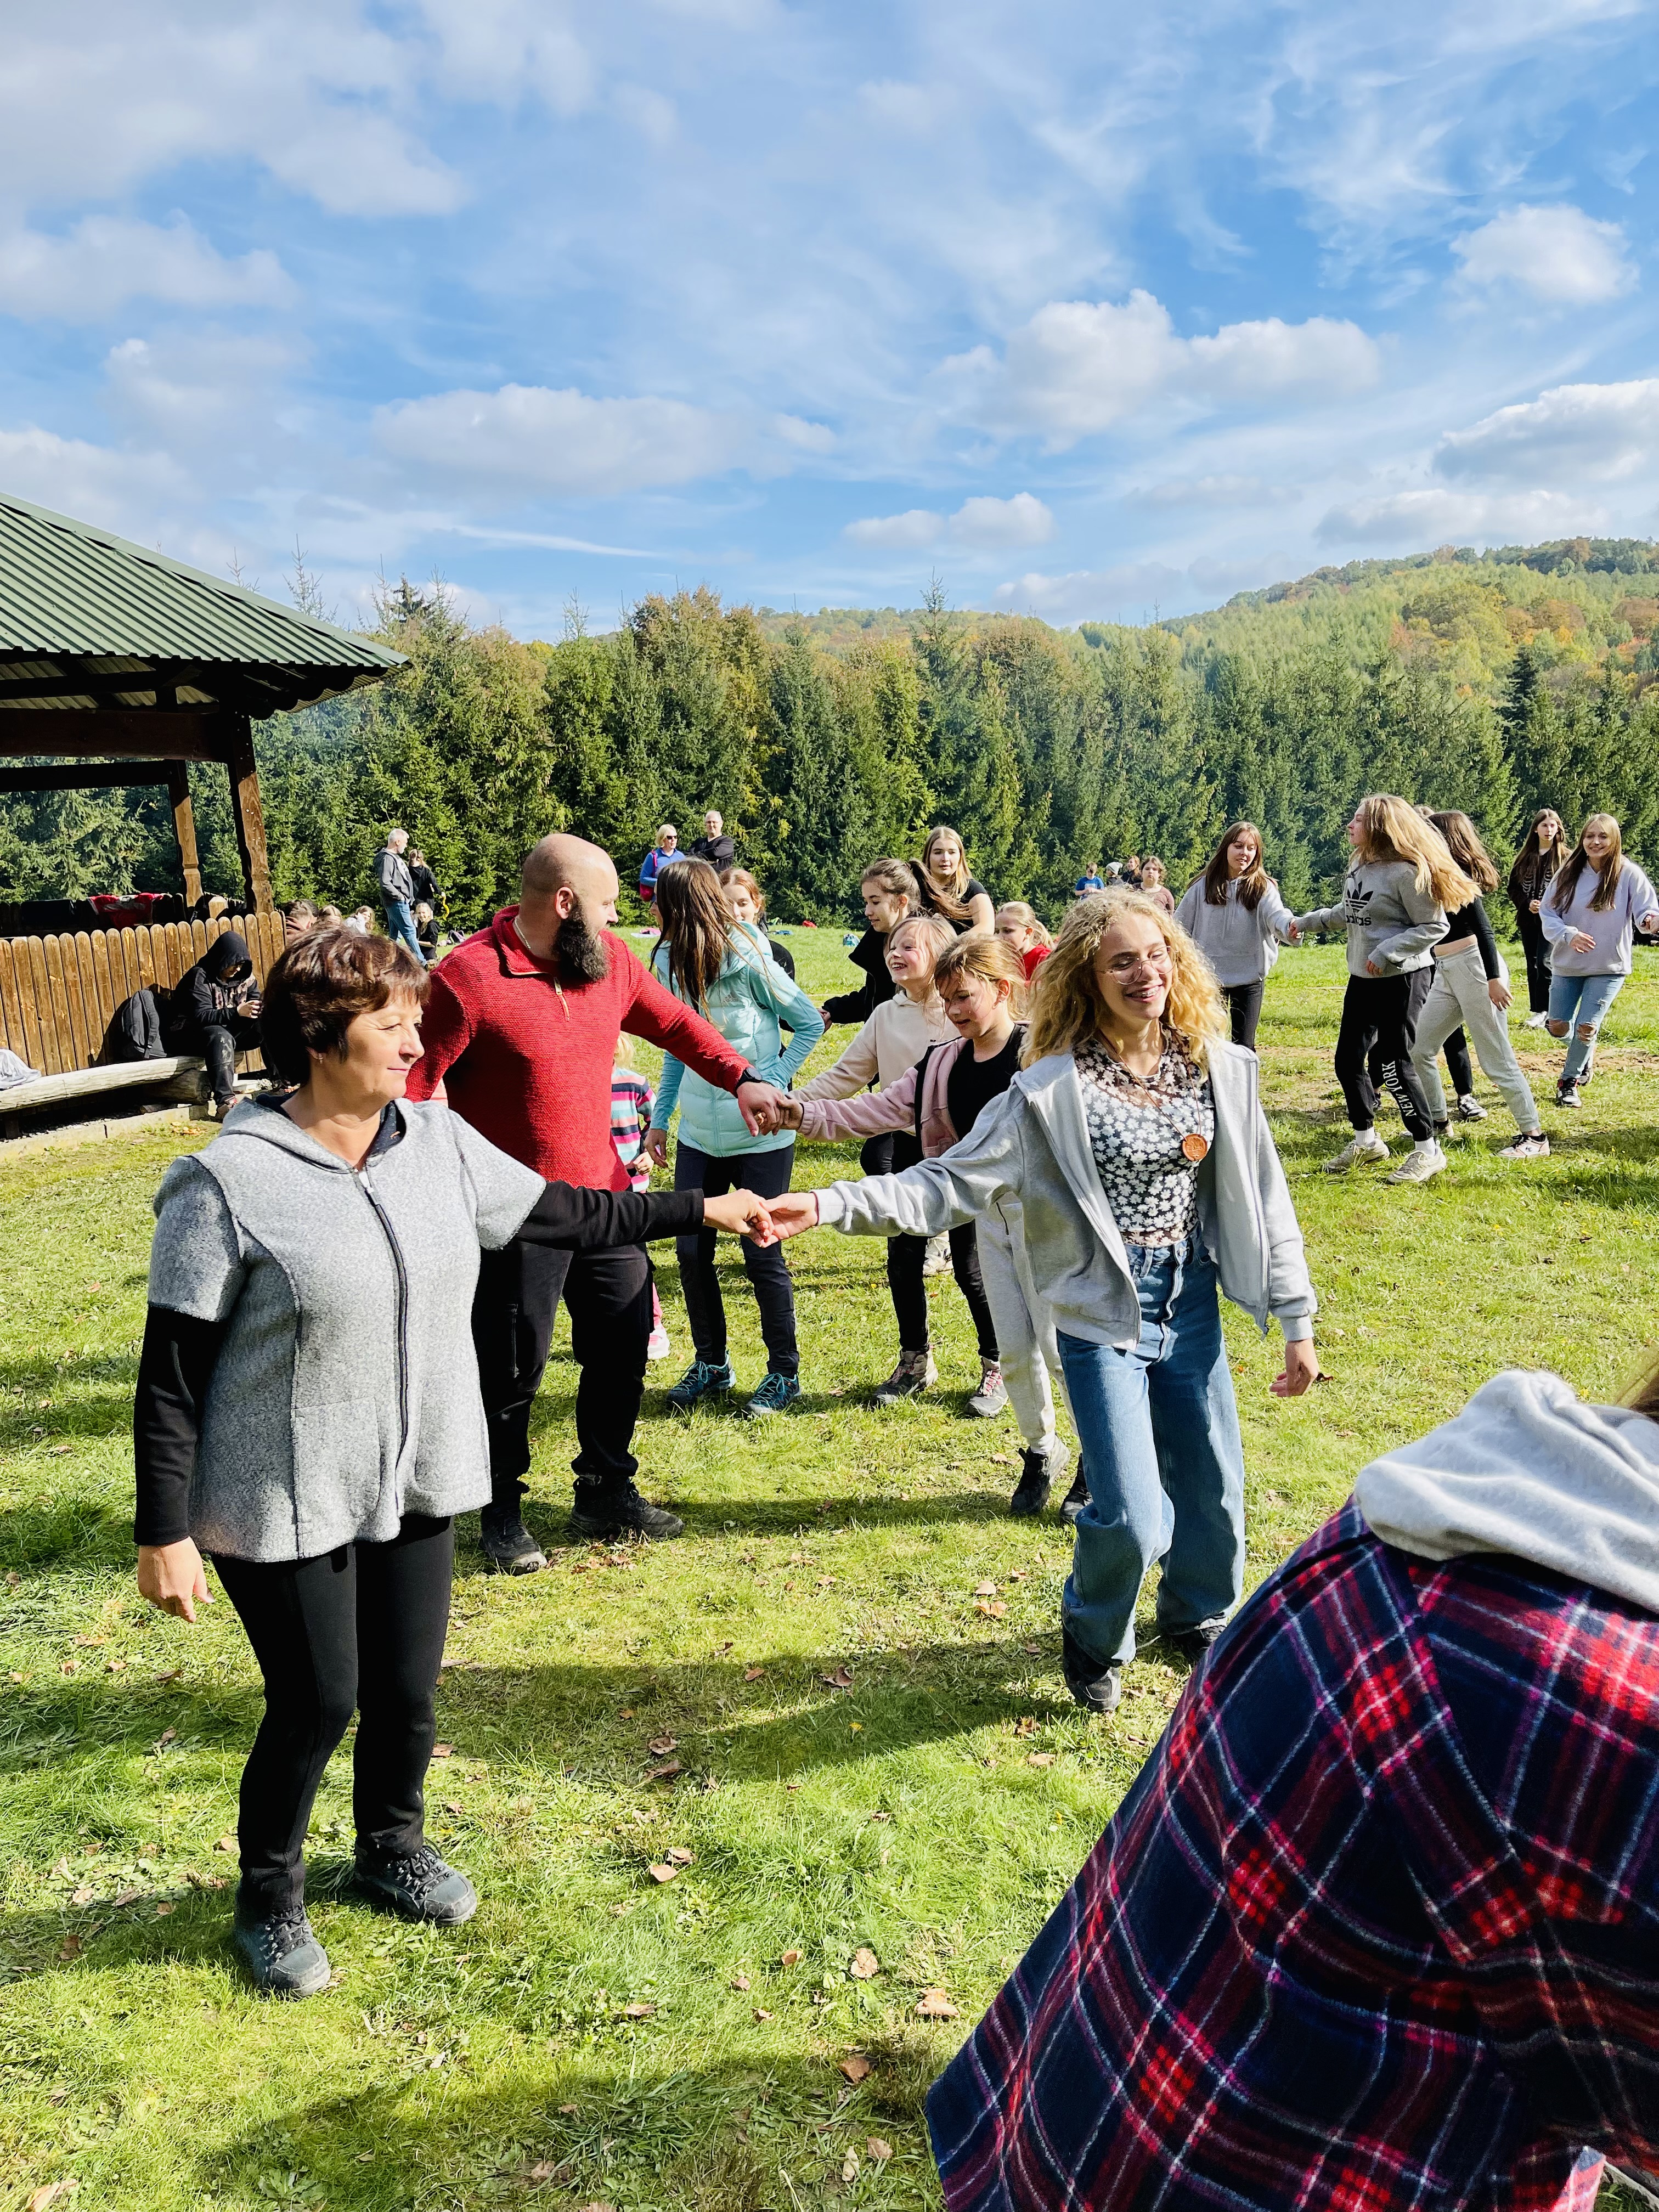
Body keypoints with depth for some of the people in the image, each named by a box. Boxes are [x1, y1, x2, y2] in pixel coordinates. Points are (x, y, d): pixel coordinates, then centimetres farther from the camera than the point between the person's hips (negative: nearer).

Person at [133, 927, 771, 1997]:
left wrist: (703, 1208, 5)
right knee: (318, 1704, 5)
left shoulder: (439, 1140, -2)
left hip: (416, 1480, 5)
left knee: (408, 1689, 15)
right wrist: (166, 1534, -12)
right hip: (285, 1506, -5)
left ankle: (392, 1850, 46)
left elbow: (564, 1214, 8)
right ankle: (271, 1900, 35)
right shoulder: (228, 1183, -18)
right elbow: (172, 1379, -13)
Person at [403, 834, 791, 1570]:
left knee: (623, 1345, 15)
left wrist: (741, 1078, 3)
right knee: (512, 1369, 5)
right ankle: (503, 1515, 27)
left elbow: (674, 1023, 16)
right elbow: (413, 1085, -13)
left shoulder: (609, 959, 3)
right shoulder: (467, 978, -17)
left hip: (602, 1195, 7)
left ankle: (607, 1493, 35)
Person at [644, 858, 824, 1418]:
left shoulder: (748, 960, -14)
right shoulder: (669, 962, 3)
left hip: (760, 1134, -5)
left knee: (762, 1253, 2)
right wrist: (660, 1117, 10)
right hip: (699, 1133, 5)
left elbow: (810, 1024, -5)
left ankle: (784, 1373, 20)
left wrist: (772, 1085, -14)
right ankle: (711, 1366, 27)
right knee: (691, 1250, 7)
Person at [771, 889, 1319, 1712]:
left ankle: (1200, 1619, 47)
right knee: (1131, 1518, -8)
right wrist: (829, 1205, -26)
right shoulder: (1056, 1088, -14)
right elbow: (955, 1180, -15)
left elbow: (1260, 1194, 4)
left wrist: (1296, 1319, 5)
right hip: (1103, 1314, -4)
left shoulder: (1218, 1066, -2)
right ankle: (1095, 1638, 26)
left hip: (1193, 1303, 4)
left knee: (1213, 1489, 15)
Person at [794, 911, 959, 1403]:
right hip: (907, 1147, 5)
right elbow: (845, 1076, 6)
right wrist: (791, 1102, -3)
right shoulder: (887, 1015, 5)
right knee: (903, 1262, 12)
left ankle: (998, 1364, 22)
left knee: (970, 1266, 4)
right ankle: (915, 1362, 29)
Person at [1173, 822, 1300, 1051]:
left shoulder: (1263, 888, -4)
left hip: (1249, 978, -1)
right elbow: (1180, 926, 4)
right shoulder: (1203, 887, -1)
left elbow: (1276, 914, -23)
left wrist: (1290, 925, -46)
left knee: (1244, 1045, 4)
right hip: (1208, 977, 1)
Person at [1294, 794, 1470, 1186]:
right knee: (1348, 1060, 12)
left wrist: (1387, 951, -23)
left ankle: (1427, 1149, 9)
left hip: (1399, 978, -9)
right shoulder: (1359, 865, 5)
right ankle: (1366, 1141, 29)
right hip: (1362, 977, 9)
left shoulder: (1406, 872, -19)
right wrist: (1309, 920, 17)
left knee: (1393, 1063, -6)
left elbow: (1435, 927, -17)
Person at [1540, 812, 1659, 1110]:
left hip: (1609, 967, -2)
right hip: (1567, 964, 3)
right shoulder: (1569, 872, -5)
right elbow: (1547, 913, -4)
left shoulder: (1628, 874, -10)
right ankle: (1586, 1051, 38)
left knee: (1586, 1028, -7)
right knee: (1558, 1027, 5)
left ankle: (1568, 1081, 15)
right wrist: (1568, 935, -23)